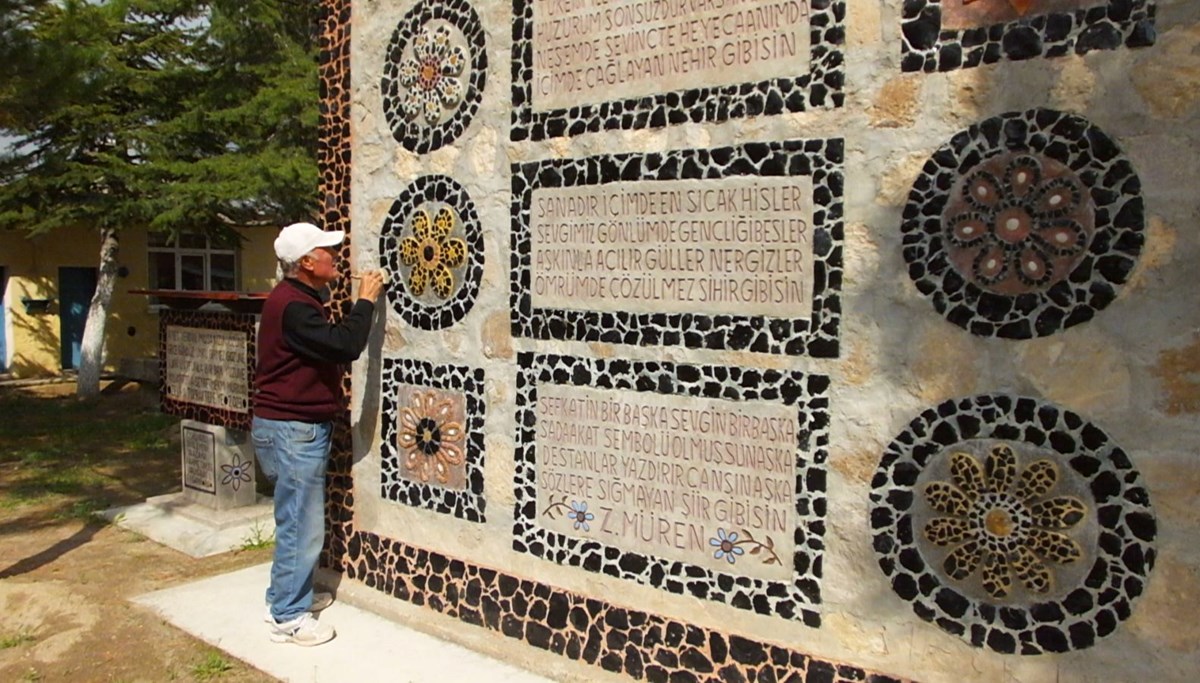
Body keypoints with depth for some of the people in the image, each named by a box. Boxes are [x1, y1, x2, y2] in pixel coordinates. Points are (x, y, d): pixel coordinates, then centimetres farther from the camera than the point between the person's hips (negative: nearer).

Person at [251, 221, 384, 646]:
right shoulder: (291, 304, -20)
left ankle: (288, 596, 32)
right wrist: (366, 300, -16)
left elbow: (328, 346, 16)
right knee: (301, 524, -2)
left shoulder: (298, 299, 15)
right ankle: (288, 617, 10)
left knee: (299, 519, 19)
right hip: (291, 429, -11)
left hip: (300, 427, 11)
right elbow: (345, 346, -27)